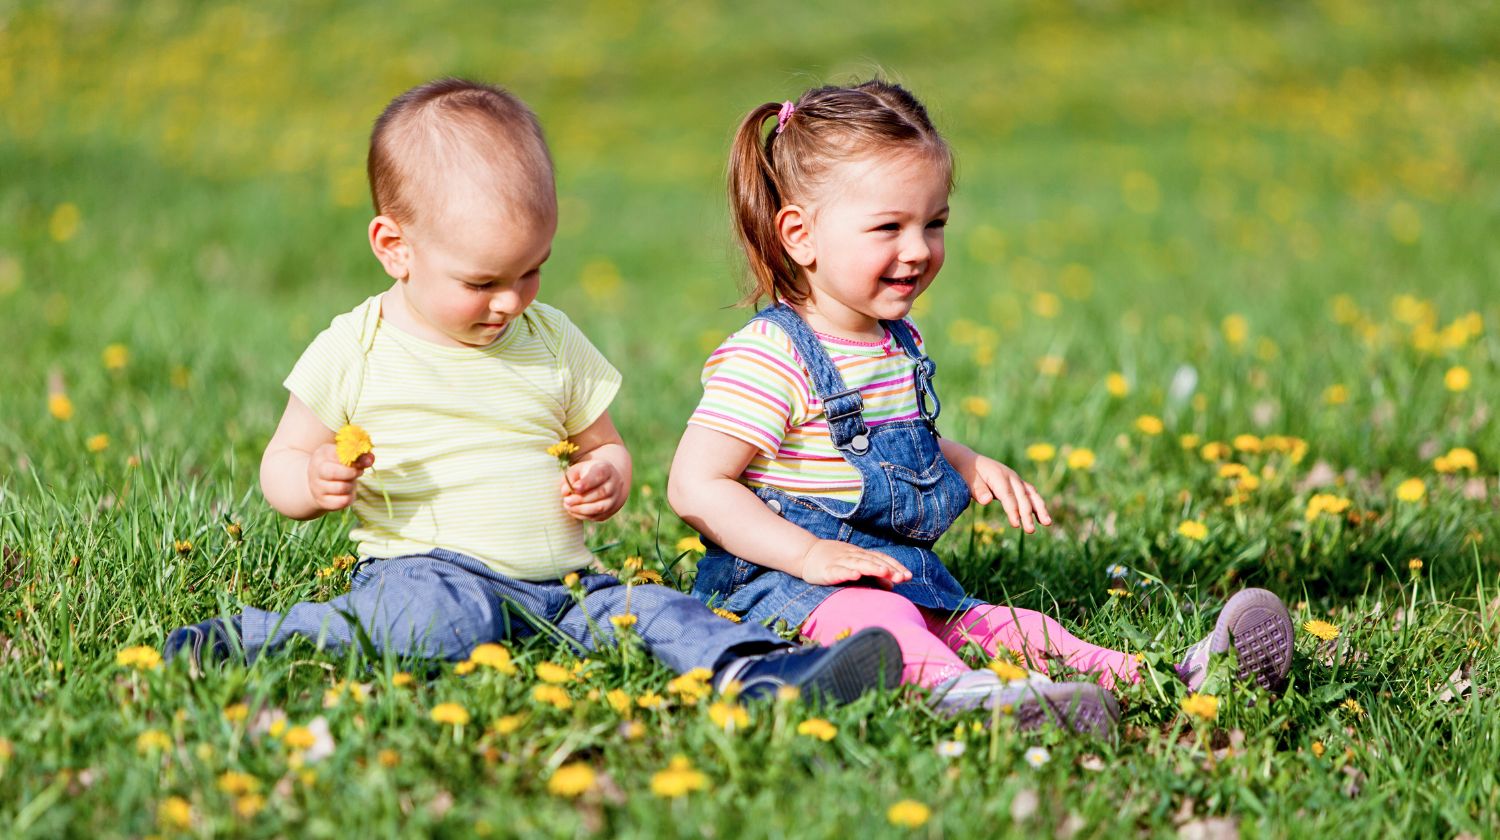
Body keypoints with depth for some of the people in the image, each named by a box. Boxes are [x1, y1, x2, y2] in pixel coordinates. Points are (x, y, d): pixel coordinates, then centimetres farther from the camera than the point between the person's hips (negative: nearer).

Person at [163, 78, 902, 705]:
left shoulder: (552, 344, 14)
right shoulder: (354, 353, 1)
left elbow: (604, 445, 25)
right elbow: (280, 465, 8)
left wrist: (606, 479, 0)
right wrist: (315, 481, -16)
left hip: (559, 585, 5)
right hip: (426, 569, -5)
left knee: (657, 611, -20)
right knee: (447, 616, -37)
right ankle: (249, 638, -36)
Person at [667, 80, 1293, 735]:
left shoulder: (901, 344, 15)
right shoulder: (770, 356, -14)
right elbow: (695, 485, -19)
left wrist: (966, 464, 13)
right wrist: (809, 554, -28)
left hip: (903, 577, 9)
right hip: (779, 585, -9)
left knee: (1002, 625, -10)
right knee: (863, 613, -39)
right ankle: (953, 689, -68)